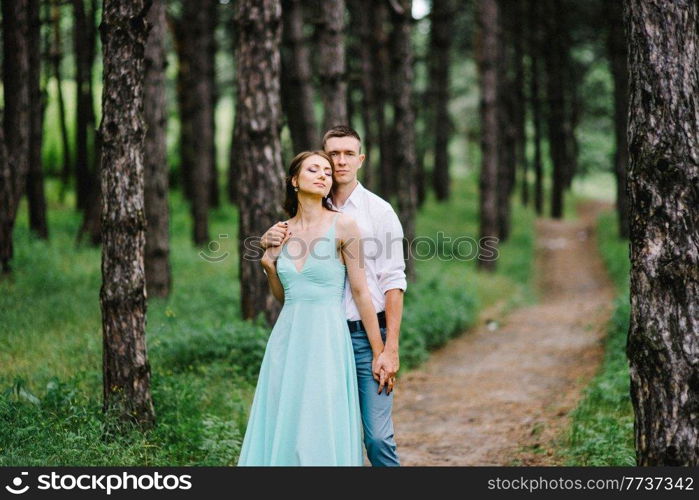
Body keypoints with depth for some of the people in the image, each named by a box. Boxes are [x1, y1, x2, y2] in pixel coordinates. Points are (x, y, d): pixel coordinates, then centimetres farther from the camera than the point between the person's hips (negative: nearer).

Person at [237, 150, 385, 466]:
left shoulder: (342, 226, -5)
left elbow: (360, 291, -5)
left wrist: (379, 352, -4)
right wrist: (268, 265, 1)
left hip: (327, 340, -5)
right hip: (287, 338, 5)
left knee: (321, 437, -3)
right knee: (280, 432, 7)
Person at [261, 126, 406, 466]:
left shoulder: (379, 211, 0)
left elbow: (393, 282, -5)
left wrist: (391, 348, -12)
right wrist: (268, 241, -4)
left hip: (367, 336, -3)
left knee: (377, 437, -9)